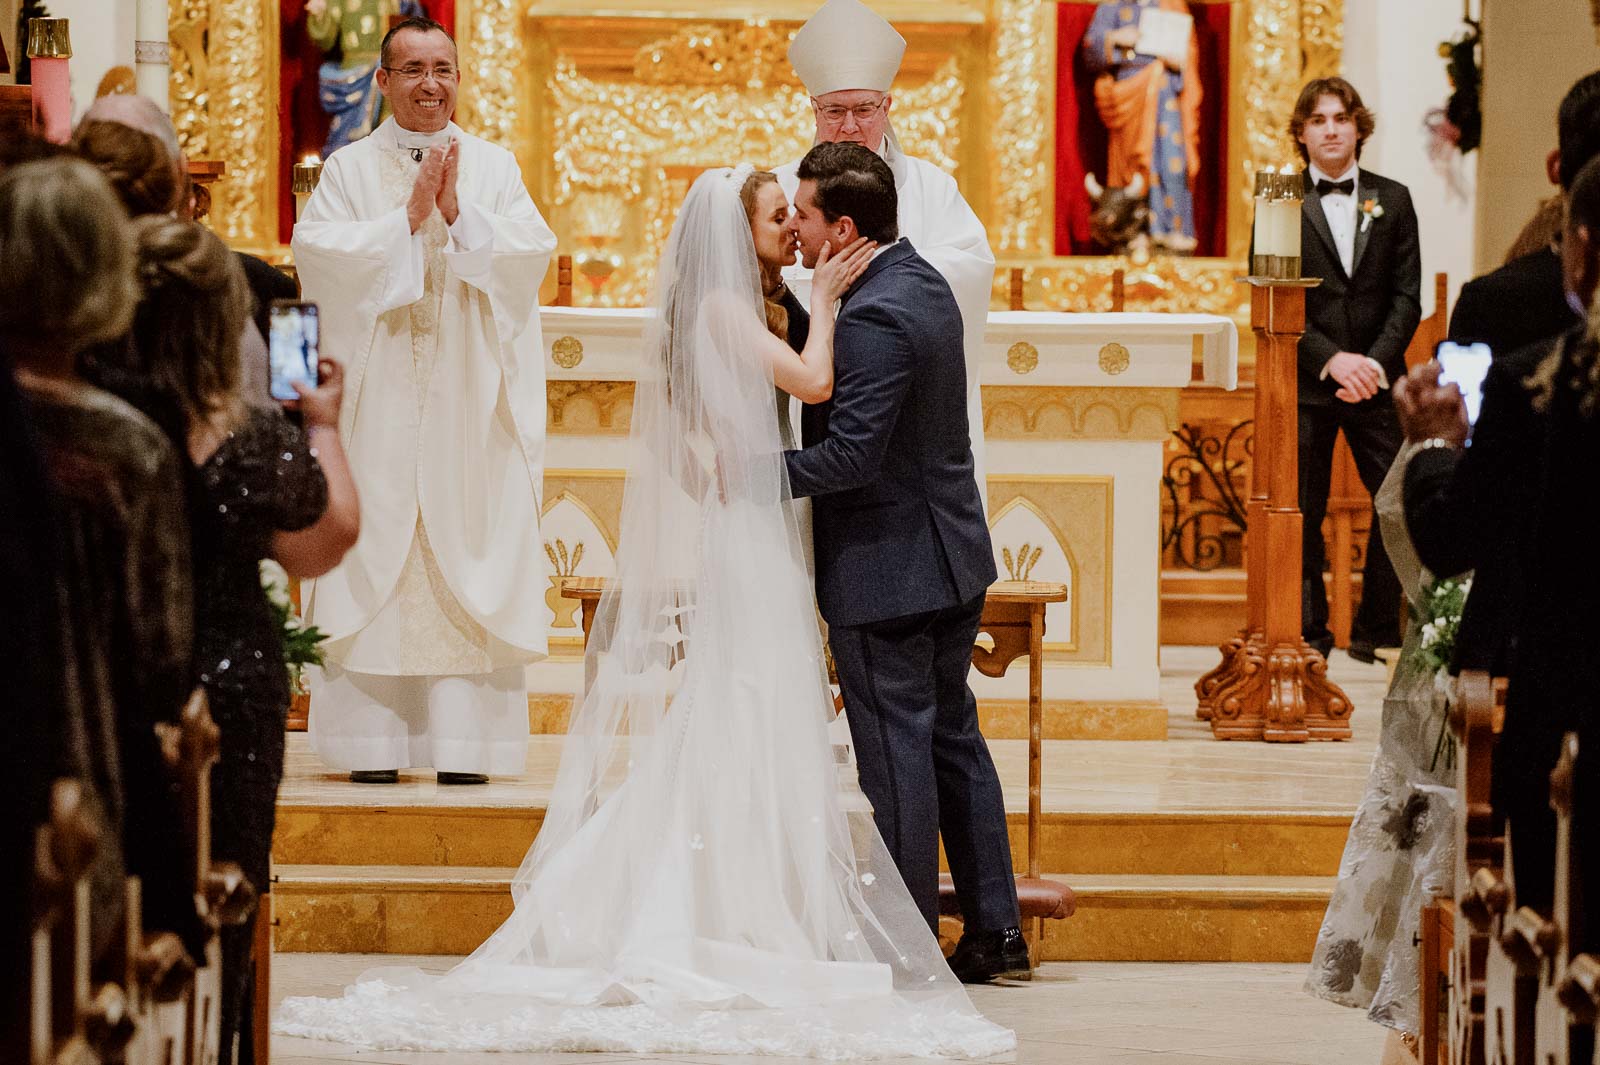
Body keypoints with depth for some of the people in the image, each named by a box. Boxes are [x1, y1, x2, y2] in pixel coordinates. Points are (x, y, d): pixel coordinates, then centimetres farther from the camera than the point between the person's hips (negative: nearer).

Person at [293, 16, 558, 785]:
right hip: (376, 402, -1)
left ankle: (464, 743, -1)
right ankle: (373, 741, -1)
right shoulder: (348, 170, 7)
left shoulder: (495, 168, 10)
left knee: (471, 565, -3)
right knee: (373, 566, -4)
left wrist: (458, 212, -15)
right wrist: (408, 217, -14)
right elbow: (316, 248, -8)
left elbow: (531, 252, -3)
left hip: (471, 401, 1)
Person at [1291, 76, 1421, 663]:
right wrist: (1331, 360, -13)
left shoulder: (1392, 200, 10)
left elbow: (1407, 295, 5)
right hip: (1305, 379, -1)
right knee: (1302, 510, 0)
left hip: (1376, 378, 1)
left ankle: (1376, 632, 5)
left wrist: (1376, 362, -11)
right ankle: (1309, 633, 10)